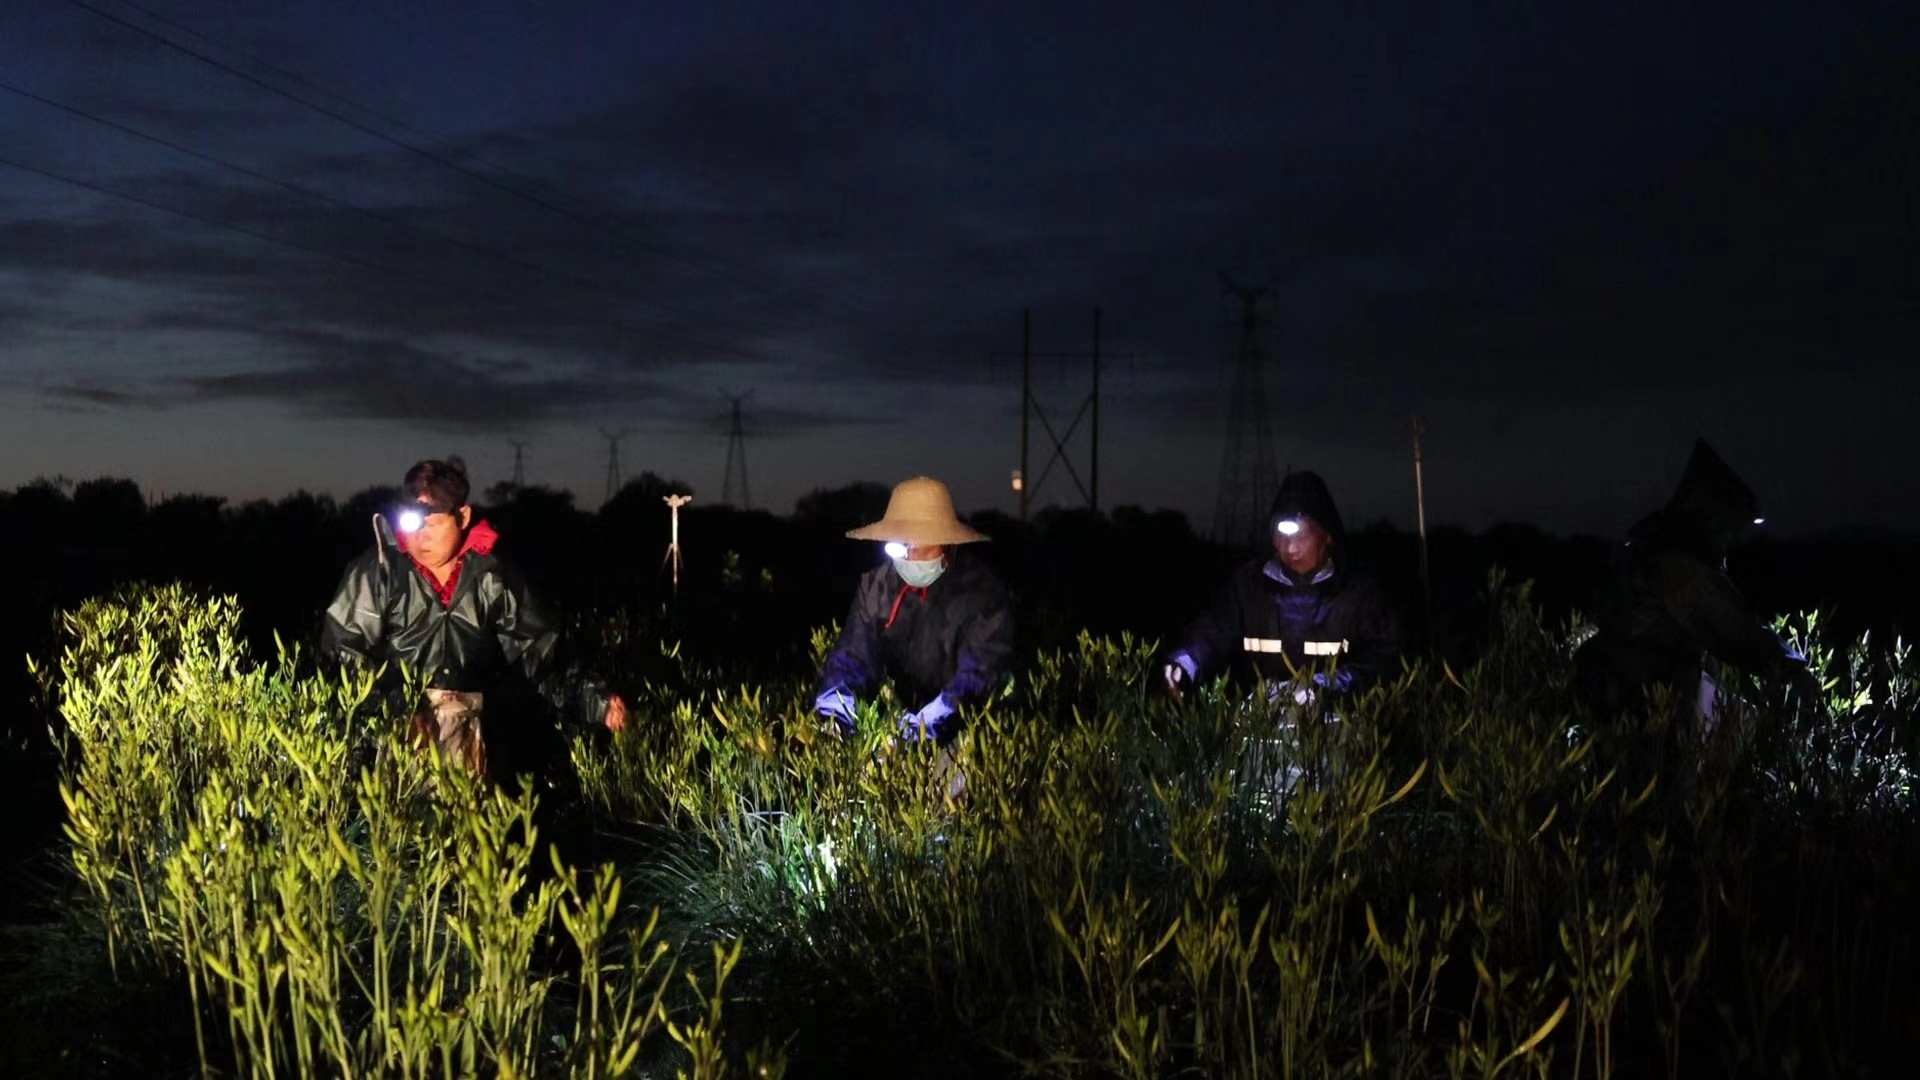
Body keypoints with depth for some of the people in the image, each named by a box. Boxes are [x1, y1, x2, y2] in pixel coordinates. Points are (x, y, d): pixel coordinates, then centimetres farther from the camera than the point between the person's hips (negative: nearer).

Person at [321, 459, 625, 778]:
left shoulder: (491, 577, 4)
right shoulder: (379, 570, -3)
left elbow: (540, 657, 8)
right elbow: (341, 648, -2)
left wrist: (593, 700, -1)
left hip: (467, 740, 2)